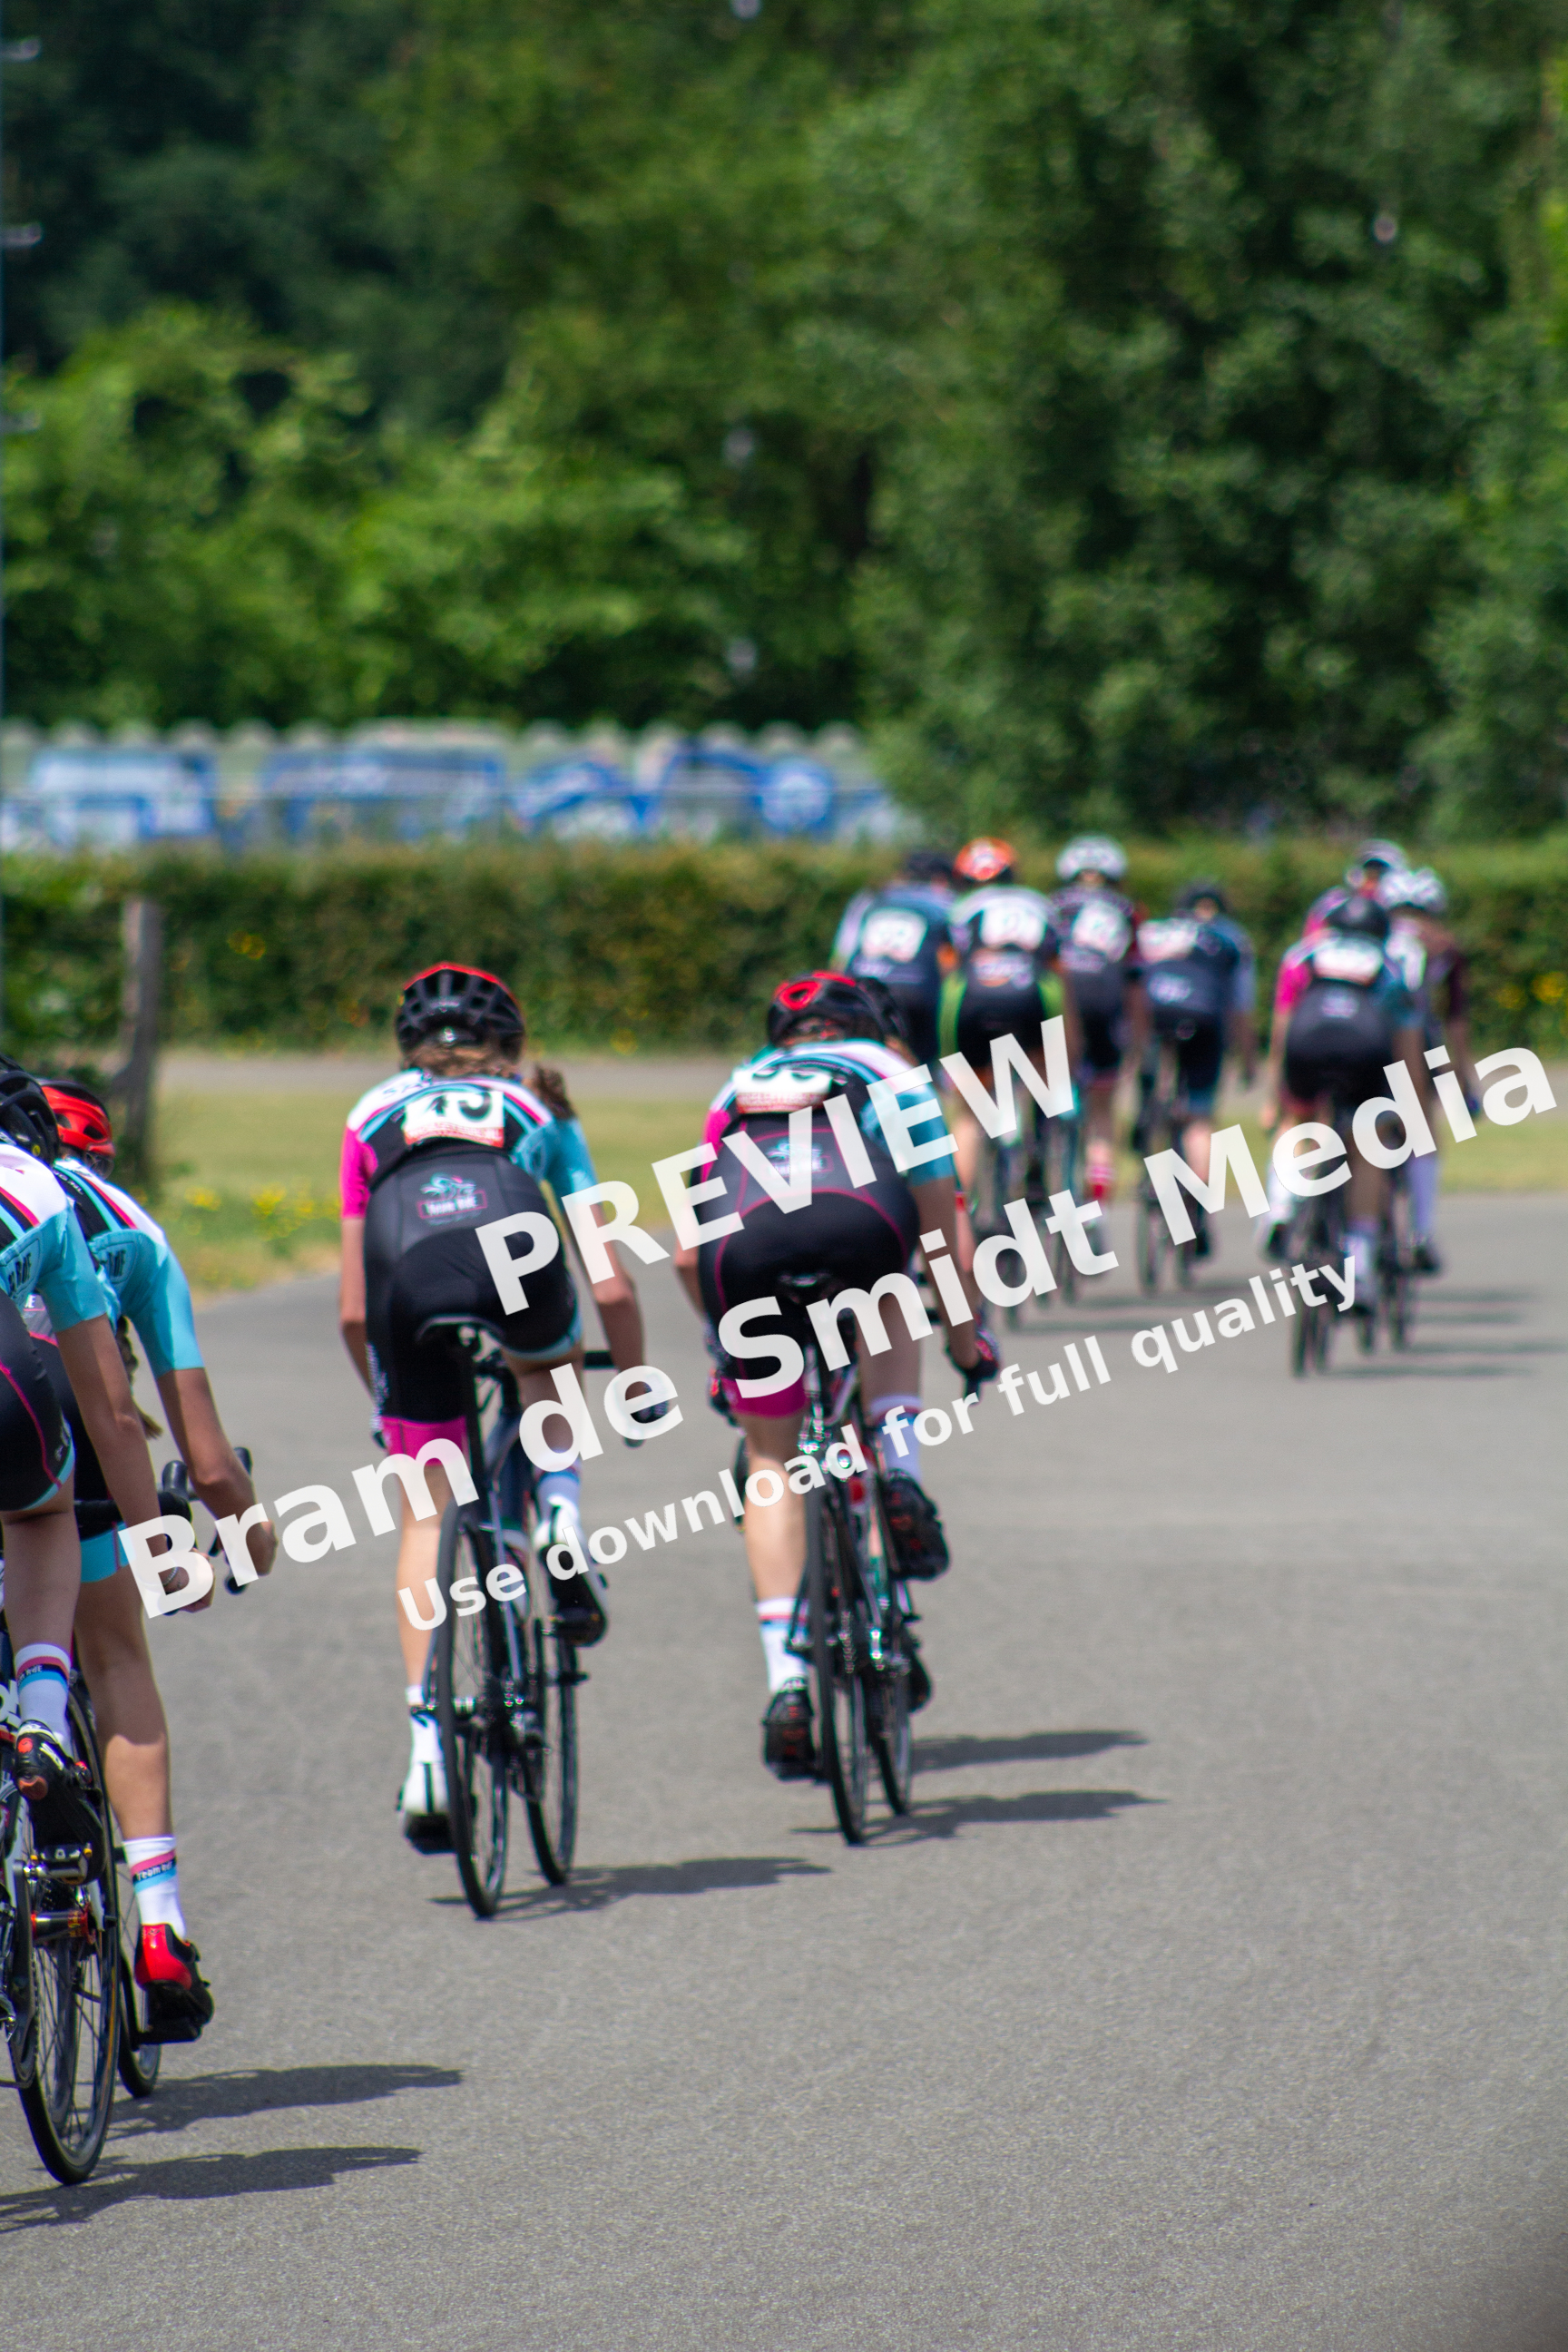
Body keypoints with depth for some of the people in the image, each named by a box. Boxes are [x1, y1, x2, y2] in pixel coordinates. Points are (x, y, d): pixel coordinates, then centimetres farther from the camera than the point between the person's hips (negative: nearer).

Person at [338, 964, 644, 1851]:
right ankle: (561, 1509, 11)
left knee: (427, 1515, 13)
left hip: (409, 1280, 0)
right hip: (514, 1258, 0)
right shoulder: (538, 1112, 33)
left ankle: (427, 1744, 5)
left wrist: (385, 1395, 46)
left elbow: (353, 1311, 32)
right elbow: (611, 1288, 30)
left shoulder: (373, 1116, 34)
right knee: (549, 1364, 37)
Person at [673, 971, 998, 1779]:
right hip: (856, 1221, -1)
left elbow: (688, 1255, 38)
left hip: (744, 1242, 1)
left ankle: (786, 1681, 7)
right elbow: (939, 1233, 36)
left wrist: (724, 1343, 53)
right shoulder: (892, 1075, 34)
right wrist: (965, 1334, 50)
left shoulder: (737, 1091, 39)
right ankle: (899, 1473, 11)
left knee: (772, 1460, 17)